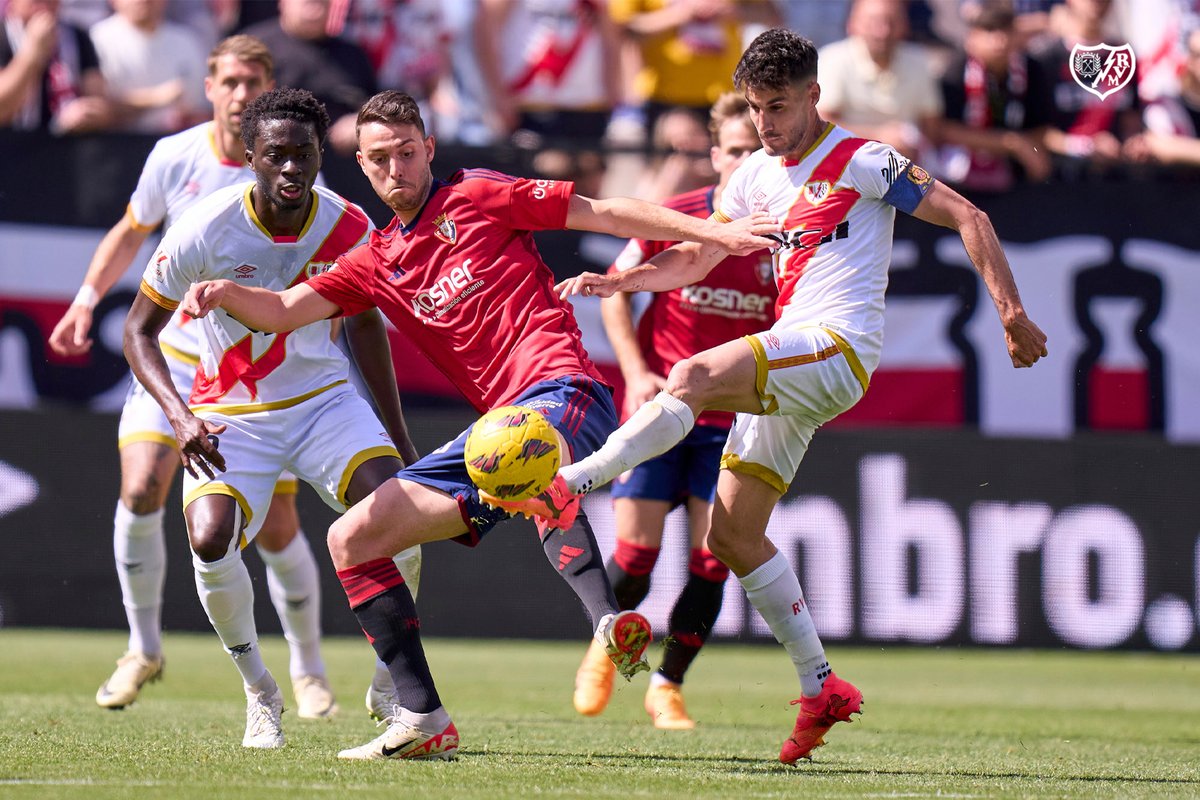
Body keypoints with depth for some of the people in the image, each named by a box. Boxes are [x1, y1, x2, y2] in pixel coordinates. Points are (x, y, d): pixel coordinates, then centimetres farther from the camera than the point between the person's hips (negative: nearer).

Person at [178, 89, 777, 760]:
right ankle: (424, 721, -2)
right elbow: (283, 311, 15)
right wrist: (222, 293, -7)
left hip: (560, 388, -8)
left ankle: (610, 622, -67)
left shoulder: (478, 197, 7)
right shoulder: (375, 264, 23)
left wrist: (713, 232, -1)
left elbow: (606, 214, 6)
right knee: (351, 540, 3)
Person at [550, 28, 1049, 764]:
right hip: (786, 361, 8)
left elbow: (968, 218, -2)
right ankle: (822, 688, 6)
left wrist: (1012, 312, -9)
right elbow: (694, 260, 22)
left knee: (694, 377, -31)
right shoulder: (757, 177, 16)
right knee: (733, 535, 2)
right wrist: (615, 283, 5)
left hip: (839, 349, -8)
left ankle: (570, 485, -31)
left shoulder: (863, 163, -3)